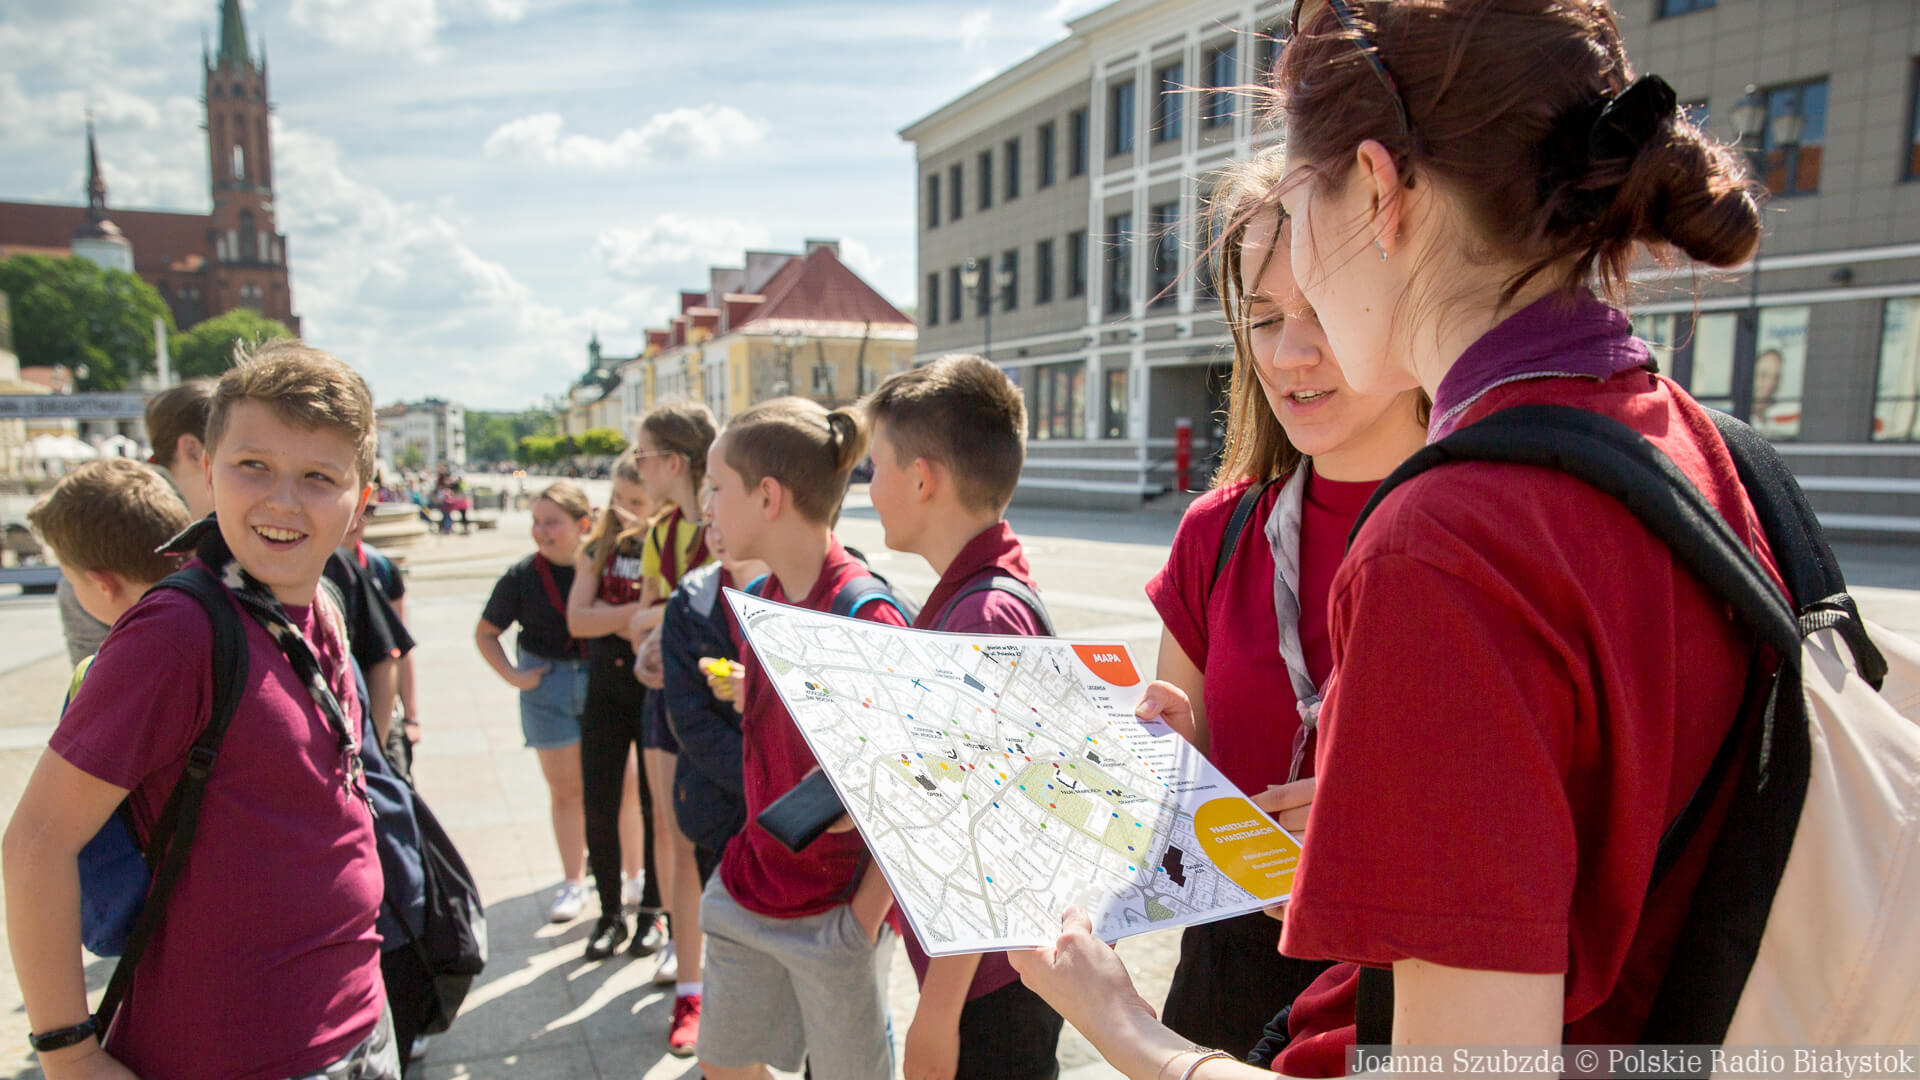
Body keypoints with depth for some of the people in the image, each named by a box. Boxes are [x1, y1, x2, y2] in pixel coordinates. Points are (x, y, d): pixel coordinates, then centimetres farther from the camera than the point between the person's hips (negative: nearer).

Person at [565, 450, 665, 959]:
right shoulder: (600, 548, 6)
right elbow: (577, 619, -5)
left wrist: (612, 617, -17)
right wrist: (636, 611, -16)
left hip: (656, 687, -4)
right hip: (605, 688, 4)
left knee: (653, 805, 7)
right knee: (599, 806, 7)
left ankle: (652, 911, 24)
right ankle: (610, 914, 24)